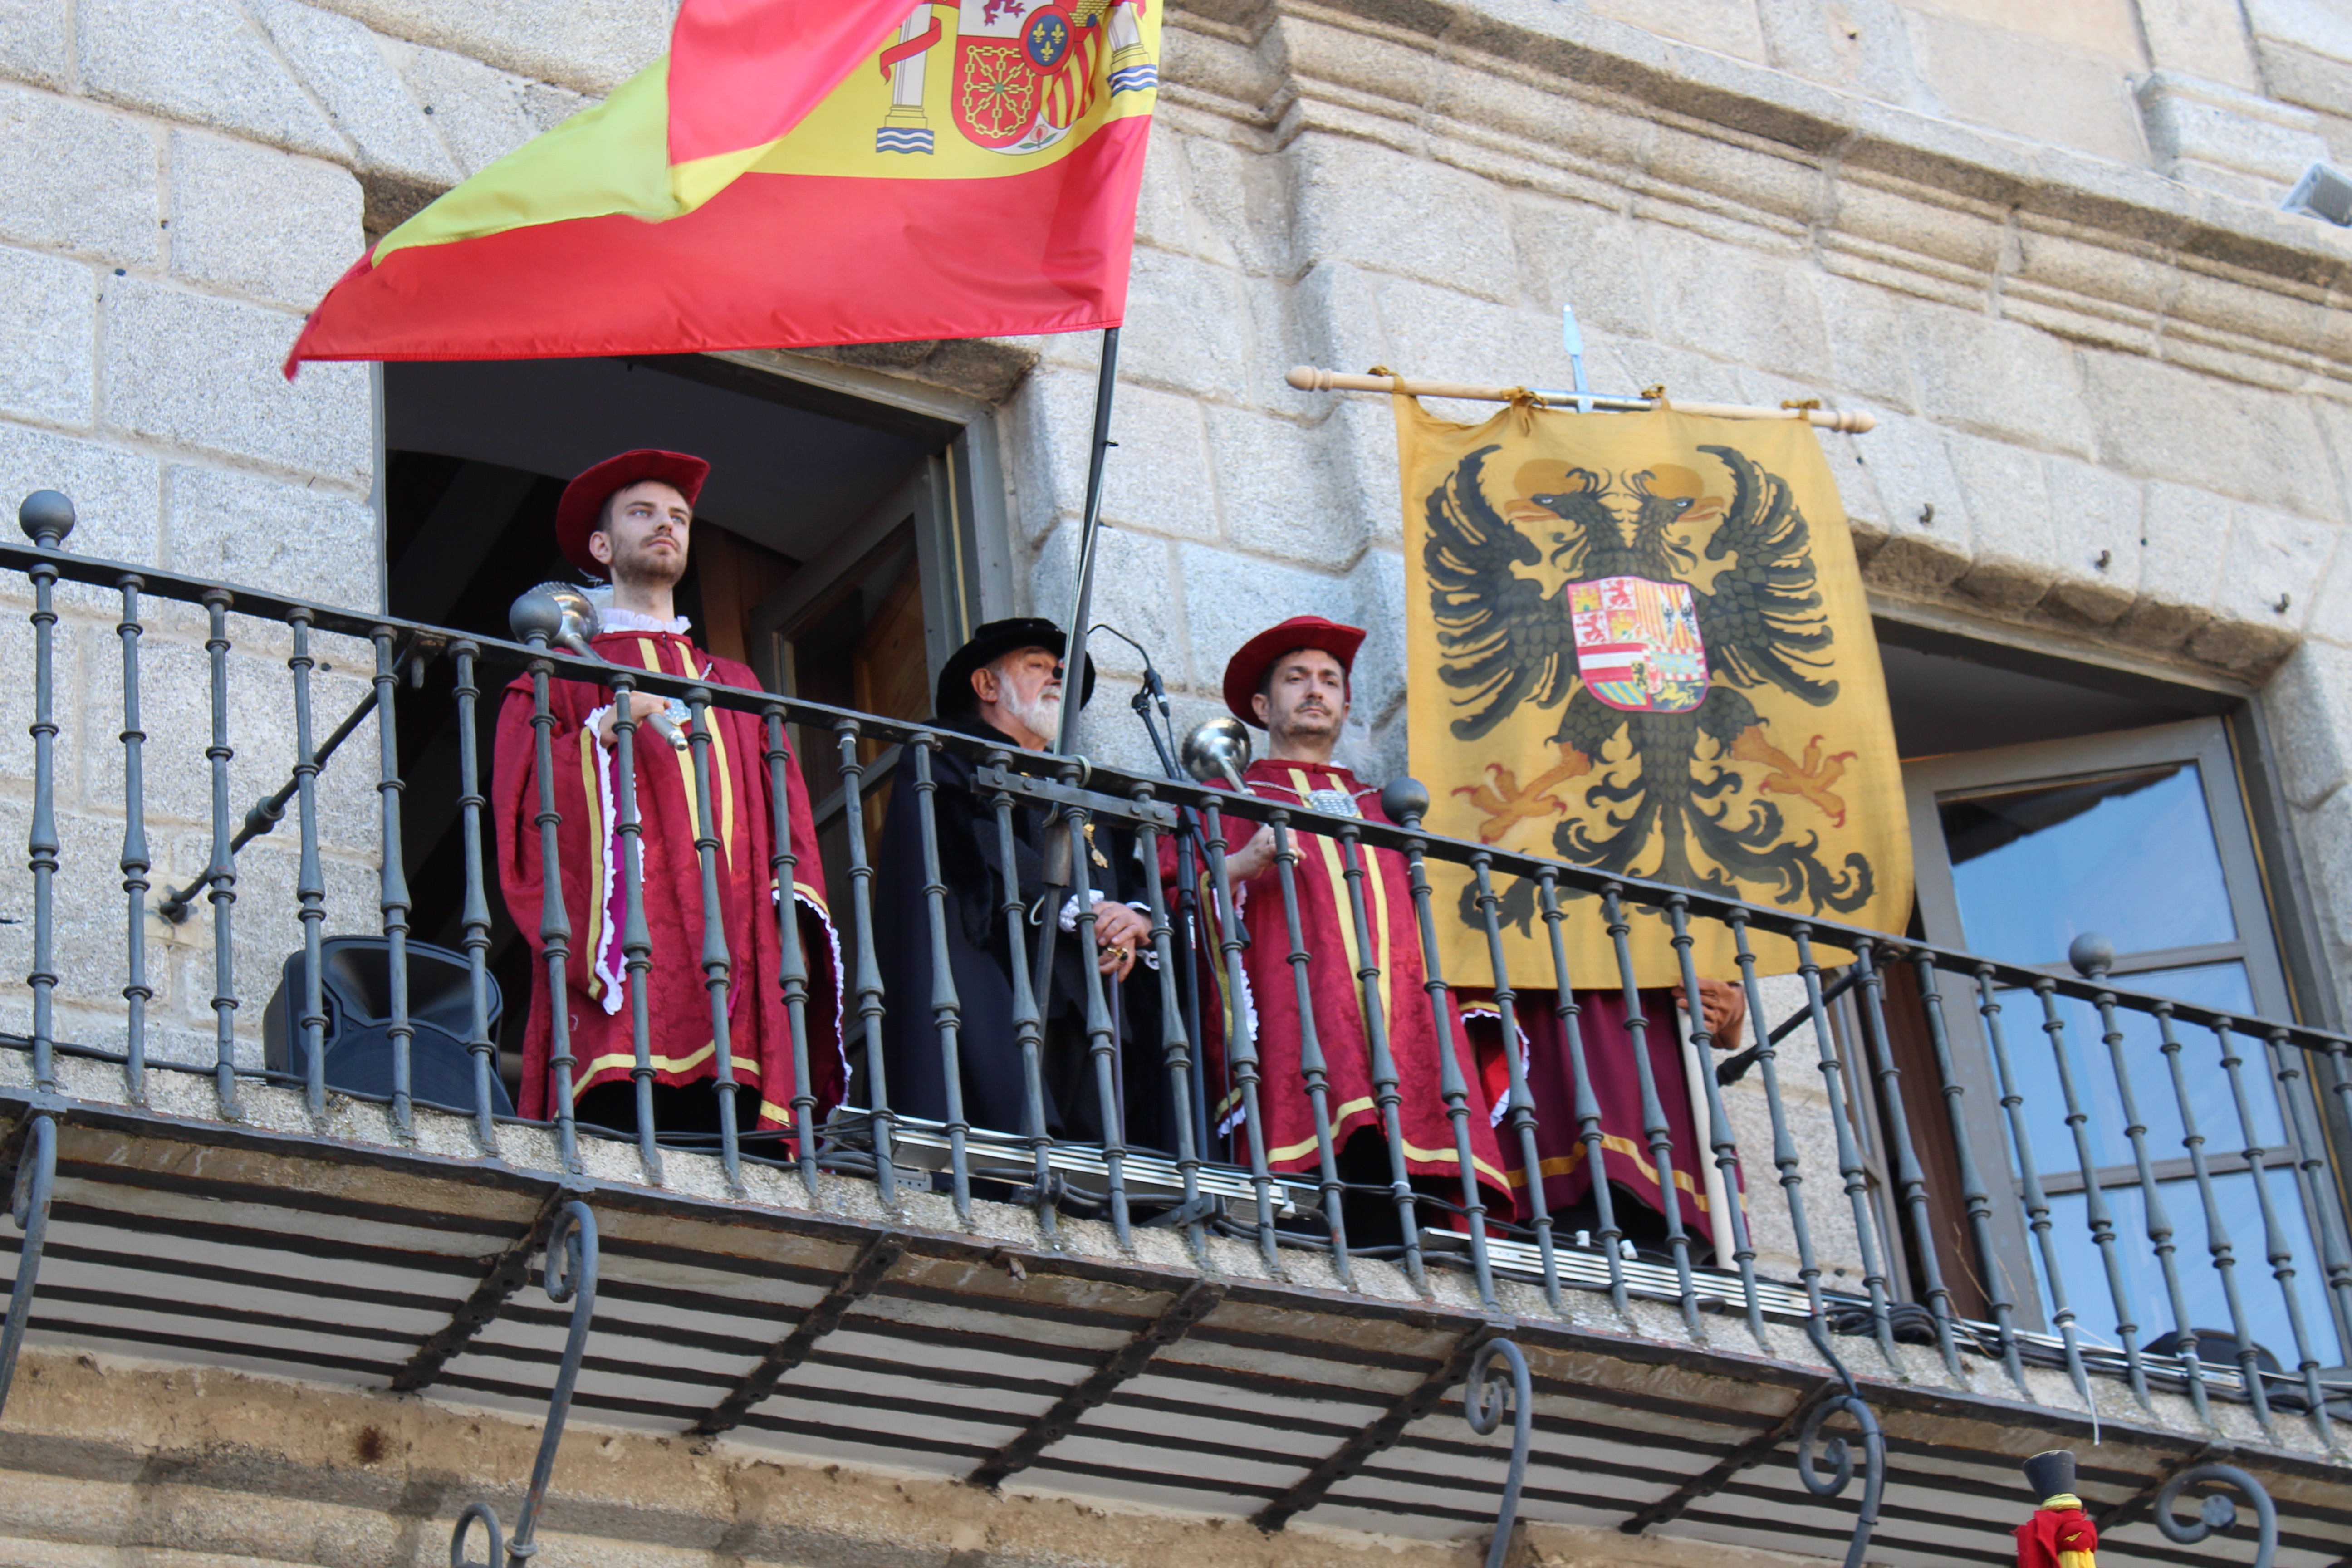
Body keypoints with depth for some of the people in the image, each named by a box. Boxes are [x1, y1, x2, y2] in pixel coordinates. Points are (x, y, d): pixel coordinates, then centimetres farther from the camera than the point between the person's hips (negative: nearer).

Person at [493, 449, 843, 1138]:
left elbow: (785, 816, 20)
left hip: (730, 952, 3)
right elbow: (521, 795, 4)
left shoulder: (735, 686, 30)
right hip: (622, 948, -3)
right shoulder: (566, 675, 19)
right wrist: (604, 730, -10)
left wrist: (795, 913, 3)